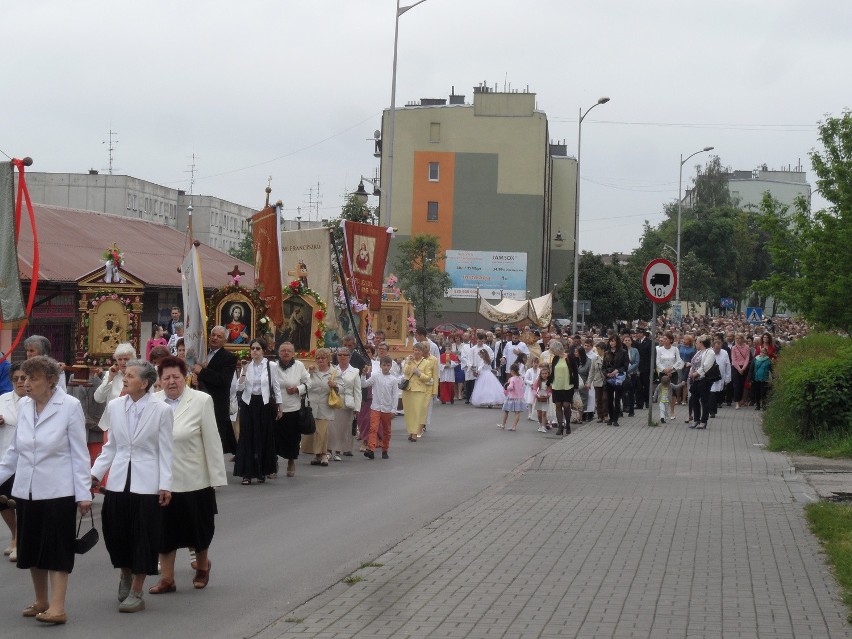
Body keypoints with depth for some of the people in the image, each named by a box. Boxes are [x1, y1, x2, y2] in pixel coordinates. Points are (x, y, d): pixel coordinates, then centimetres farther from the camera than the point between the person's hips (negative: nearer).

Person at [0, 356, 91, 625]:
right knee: (32, 548, 12)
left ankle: (57, 608, -2)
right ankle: (41, 601, 25)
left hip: (57, 490, -5)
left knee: (57, 549, -3)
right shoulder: (23, 405, 3)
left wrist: (83, 493, -10)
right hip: (26, 489, 5)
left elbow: (79, 453, -8)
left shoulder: (69, 406, -10)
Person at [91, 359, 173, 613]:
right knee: (116, 532, 7)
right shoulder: (115, 406, 3)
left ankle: (136, 592, 13)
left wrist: (165, 485, -8)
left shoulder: (161, 410, -7)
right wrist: (95, 473, 5)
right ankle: (126, 574, 35)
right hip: (119, 480, 3)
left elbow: (165, 450, -4)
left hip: (146, 483, -3)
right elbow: (111, 446, 11)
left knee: (142, 536, 2)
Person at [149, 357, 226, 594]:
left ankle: (202, 566, 38)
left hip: (193, 480, -2)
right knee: (164, 530, 8)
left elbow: (212, 442, -8)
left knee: (197, 529, 13)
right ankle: (167, 578, 18)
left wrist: (216, 477, -9)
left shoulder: (201, 401, -8)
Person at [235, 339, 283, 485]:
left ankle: (262, 472, 16)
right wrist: (243, 372, -14)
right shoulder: (246, 366, 3)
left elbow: (276, 387, 3)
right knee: (247, 437, -1)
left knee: (264, 437, 4)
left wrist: (280, 406, 2)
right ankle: (247, 473, 1)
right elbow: (239, 388, -2)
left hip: (264, 404, -1)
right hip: (248, 403, 2)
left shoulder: (271, 366, -2)